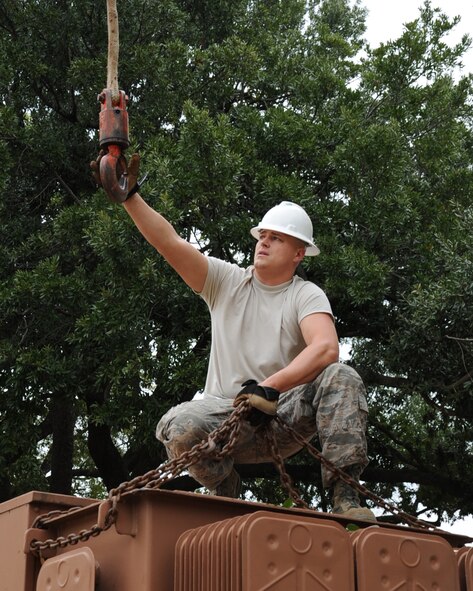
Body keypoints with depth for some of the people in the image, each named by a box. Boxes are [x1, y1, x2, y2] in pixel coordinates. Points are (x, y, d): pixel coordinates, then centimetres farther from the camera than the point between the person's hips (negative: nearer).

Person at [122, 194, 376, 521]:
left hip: (283, 413, -1)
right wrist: (129, 196, -14)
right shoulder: (226, 281, 8)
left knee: (341, 377, -26)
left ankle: (345, 497, -28)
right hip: (226, 413, 1)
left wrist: (270, 387, -33)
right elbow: (169, 241, -3)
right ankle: (225, 490, -1)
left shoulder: (306, 294, 1)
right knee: (177, 426, -31)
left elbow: (326, 348, -20)